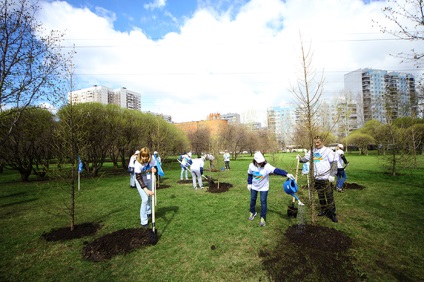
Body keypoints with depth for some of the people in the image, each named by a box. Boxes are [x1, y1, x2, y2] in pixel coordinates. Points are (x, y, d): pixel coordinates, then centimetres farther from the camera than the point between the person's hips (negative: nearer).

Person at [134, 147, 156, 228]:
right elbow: (139, 178, -30)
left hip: (149, 180, 4)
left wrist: (154, 169, -28)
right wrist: (146, 189, -37)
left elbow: (154, 167, -2)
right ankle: (144, 221, 3)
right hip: (140, 182, -4)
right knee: (145, 199, -11)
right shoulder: (138, 164, -31)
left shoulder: (151, 159, -20)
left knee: (150, 197, 15)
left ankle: (149, 212, 43)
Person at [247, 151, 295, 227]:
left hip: (264, 187, -3)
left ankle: (263, 218, 16)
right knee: (252, 199, 16)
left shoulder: (266, 166, -30)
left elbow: (276, 170, -45)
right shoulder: (251, 166, -19)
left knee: (263, 201, -2)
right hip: (254, 186, 3)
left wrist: (286, 174, -58)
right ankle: (253, 212, 42)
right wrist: (249, 183, 0)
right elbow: (249, 174, 0)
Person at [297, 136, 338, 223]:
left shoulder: (328, 150, -5)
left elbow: (334, 163, -7)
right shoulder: (312, 151, 8)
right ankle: (324, 210, 31)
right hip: (316, 178, 5)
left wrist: (332, 175, -13)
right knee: (320, 196, 16)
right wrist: (300, 158, -15)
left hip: (326, 177, -4)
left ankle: (332, 213, 13)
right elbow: (305, 159, 7)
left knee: (329, 196, 1)